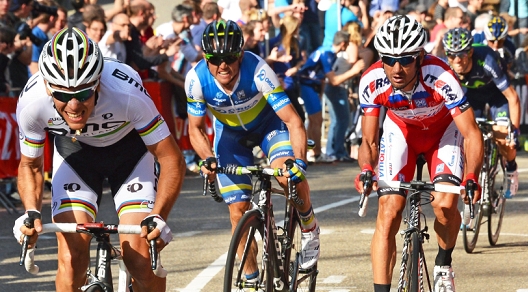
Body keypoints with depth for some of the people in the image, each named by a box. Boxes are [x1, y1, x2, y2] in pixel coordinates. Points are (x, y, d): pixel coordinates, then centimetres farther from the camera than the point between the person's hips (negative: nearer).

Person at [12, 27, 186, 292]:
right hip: (74, 151, 1)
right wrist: (31, 212, -29)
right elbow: (30, 165, -10)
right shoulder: (32, 103, -31)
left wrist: (158, 216, -41)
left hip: (129, 148, -1)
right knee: (71, 259, -13)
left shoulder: (126, 93, -38)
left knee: (140, 259, -16)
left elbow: (171, 159, -27)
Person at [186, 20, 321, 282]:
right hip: (231, 134, 2)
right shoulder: (196, 79, -29)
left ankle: (309, 228, -3)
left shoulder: (257, 71, -35)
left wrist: (299, 161, -48)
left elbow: (293, 121, -34)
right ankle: (251, 278, 16)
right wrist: (207, 159, -33)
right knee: (239, 211, -3)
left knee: (288, 174, -31)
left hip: (269, 124, -2)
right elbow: (196, 129, -14)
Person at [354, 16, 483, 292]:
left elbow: (472, 135, -34)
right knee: (388, 212, -13)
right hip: (400, 130, 2)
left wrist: (471, 178, -49)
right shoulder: (372, 81, -31)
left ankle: (443, 264, 11)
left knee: (445, 206, -20)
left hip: (443, 130, -1)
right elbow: (369, 141, -20)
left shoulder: (440, 77, -38)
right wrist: (366, 171, -40)